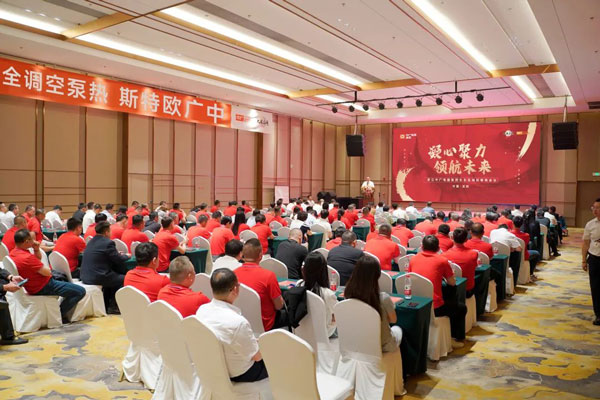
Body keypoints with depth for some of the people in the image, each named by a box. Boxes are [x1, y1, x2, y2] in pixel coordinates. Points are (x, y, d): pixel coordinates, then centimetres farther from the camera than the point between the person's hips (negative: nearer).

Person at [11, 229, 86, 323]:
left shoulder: (13, 252, 1)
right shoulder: (27, 257, -30)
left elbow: (39, 258, 15)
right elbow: (48, 272, -24)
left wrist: (36, 249, -5)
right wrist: (47, 268, -2)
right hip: (42, 288, -11)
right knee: (80, 291, -14)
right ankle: (59, 314, 1)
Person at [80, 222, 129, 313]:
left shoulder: (91, 241, 14)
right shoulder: (108, 243, -13)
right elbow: (119, 260, -9)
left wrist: (120, 255, 21)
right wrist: (127, 256, 12)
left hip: (85, 277, 9)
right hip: (97, 278, -9)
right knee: (123, 279, 4)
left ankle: (106, 305, 33)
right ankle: (113, 307, 12)